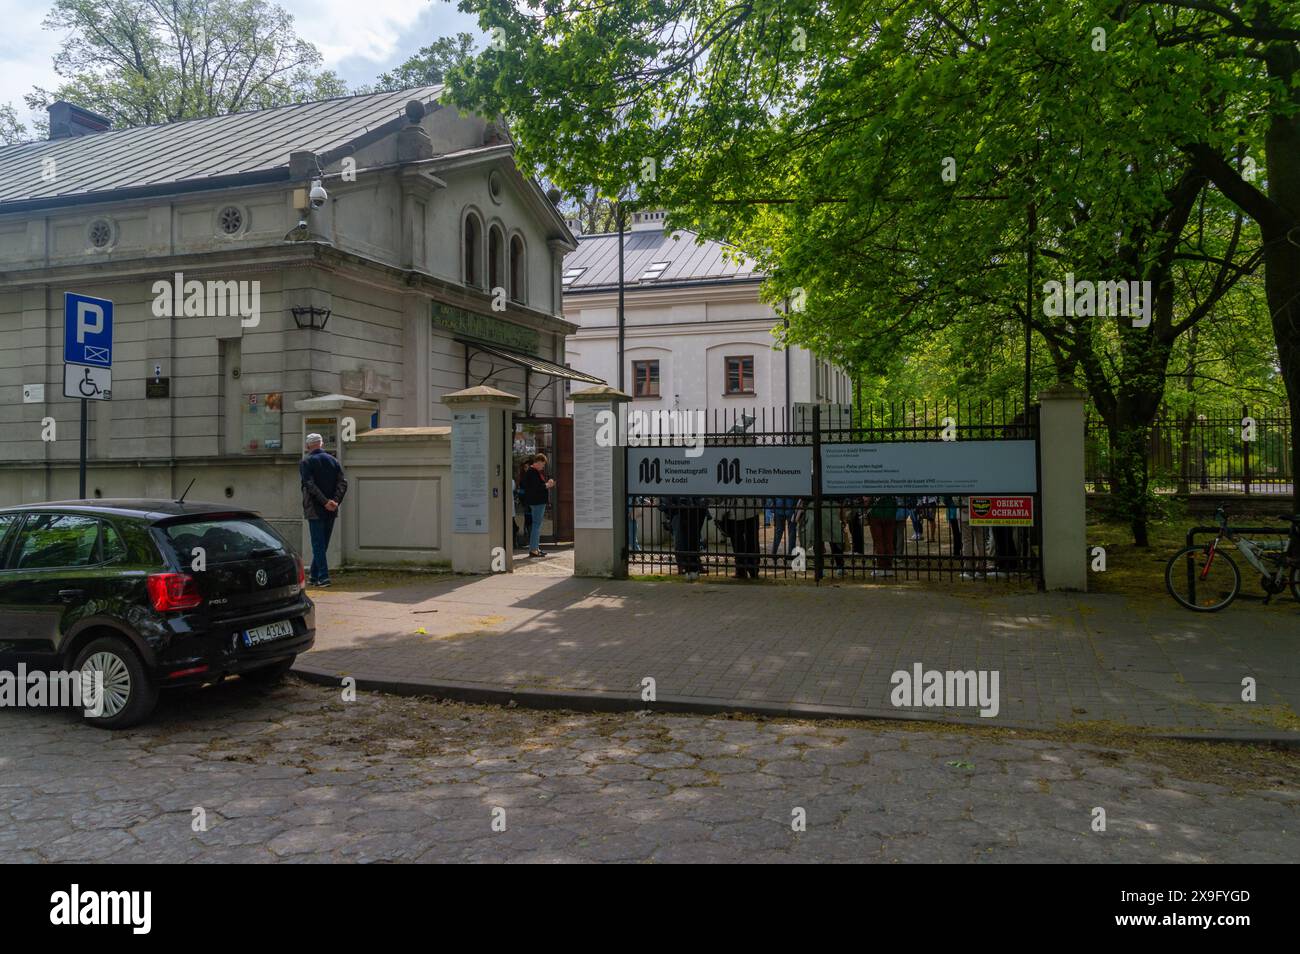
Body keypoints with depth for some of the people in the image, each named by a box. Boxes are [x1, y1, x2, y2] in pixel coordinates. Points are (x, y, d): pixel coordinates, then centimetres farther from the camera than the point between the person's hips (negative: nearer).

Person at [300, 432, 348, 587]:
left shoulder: (305, 462, -5)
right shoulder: (333, 461, 8)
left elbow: (310, 485, -16)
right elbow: (343, 483, -1)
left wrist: (325, 502, -18)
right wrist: (335, 501, -9)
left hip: (315, 509, -5)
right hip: (331, 510, 5)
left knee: (318, 544, -1)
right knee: (322, 544, 14)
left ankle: (323, 577, -6)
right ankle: (314, 575, 23)